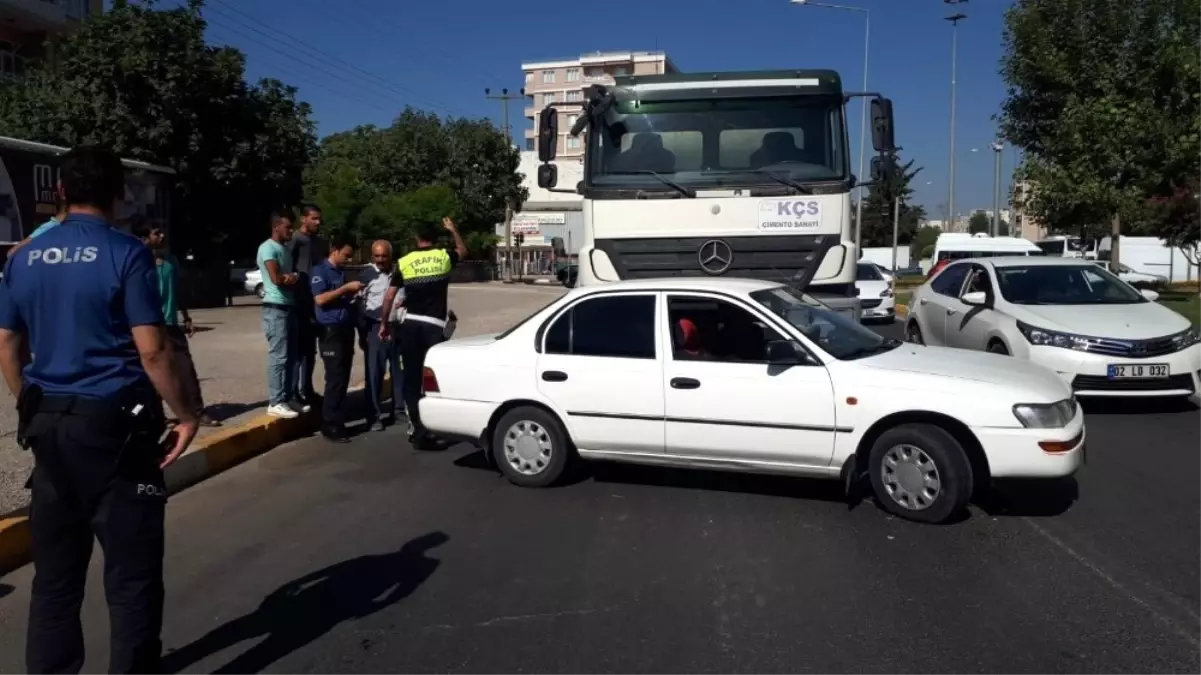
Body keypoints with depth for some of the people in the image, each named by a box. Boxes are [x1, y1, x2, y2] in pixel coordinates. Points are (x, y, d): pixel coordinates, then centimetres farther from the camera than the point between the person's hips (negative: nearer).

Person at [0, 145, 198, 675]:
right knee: (131, 573, 5)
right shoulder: (126, 254, -11)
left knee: (55, 571, 15)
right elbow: (151, 350, -15)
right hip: (115, 422, -6)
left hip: (49, 424, 6)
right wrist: (184, 415, -5)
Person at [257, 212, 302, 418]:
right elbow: (276, 278, -21)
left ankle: (286, 398, 18)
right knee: (279, 356, -8)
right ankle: (275, 402, -3)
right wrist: (293, 278, -2)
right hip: (276, 308, -9)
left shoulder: (285, 248, 18)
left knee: (291, 356, 11)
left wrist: (291, 277, -8)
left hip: (290, 307, 9)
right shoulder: (268, 248, -11)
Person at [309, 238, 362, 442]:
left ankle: (337, 421, 15)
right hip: (330, 330, -8)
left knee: (343, 377, 8)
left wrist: (353, 294, 11)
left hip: (346, 328, 8)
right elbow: (320, 299, -17)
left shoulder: (342, 272, 20)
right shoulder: (320, 271, -4)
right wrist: (346, 288, -17)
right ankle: (330, 425, -4)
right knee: (335, 378, -9)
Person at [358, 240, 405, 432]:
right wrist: (362, 331, -5)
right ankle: (375, 416, 4)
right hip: (376, 328, -3)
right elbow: (357, 304, -2)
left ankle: (400, 409, 21)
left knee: (400, 370, 9)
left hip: (399, 326, 3)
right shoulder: (367, 275, -3)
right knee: (375, 372, -2)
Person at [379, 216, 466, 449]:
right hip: (433, 325, -2)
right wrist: (454, 230, 39)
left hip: (409, 324, 2)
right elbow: (463, 250, 27)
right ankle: (424, 433, -6)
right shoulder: (444, 257, 4)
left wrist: (384, 323, 14)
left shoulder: (404, 262, 4)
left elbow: (389, 296, 4)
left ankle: (415, 429, 13)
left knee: (412, 378, 9)